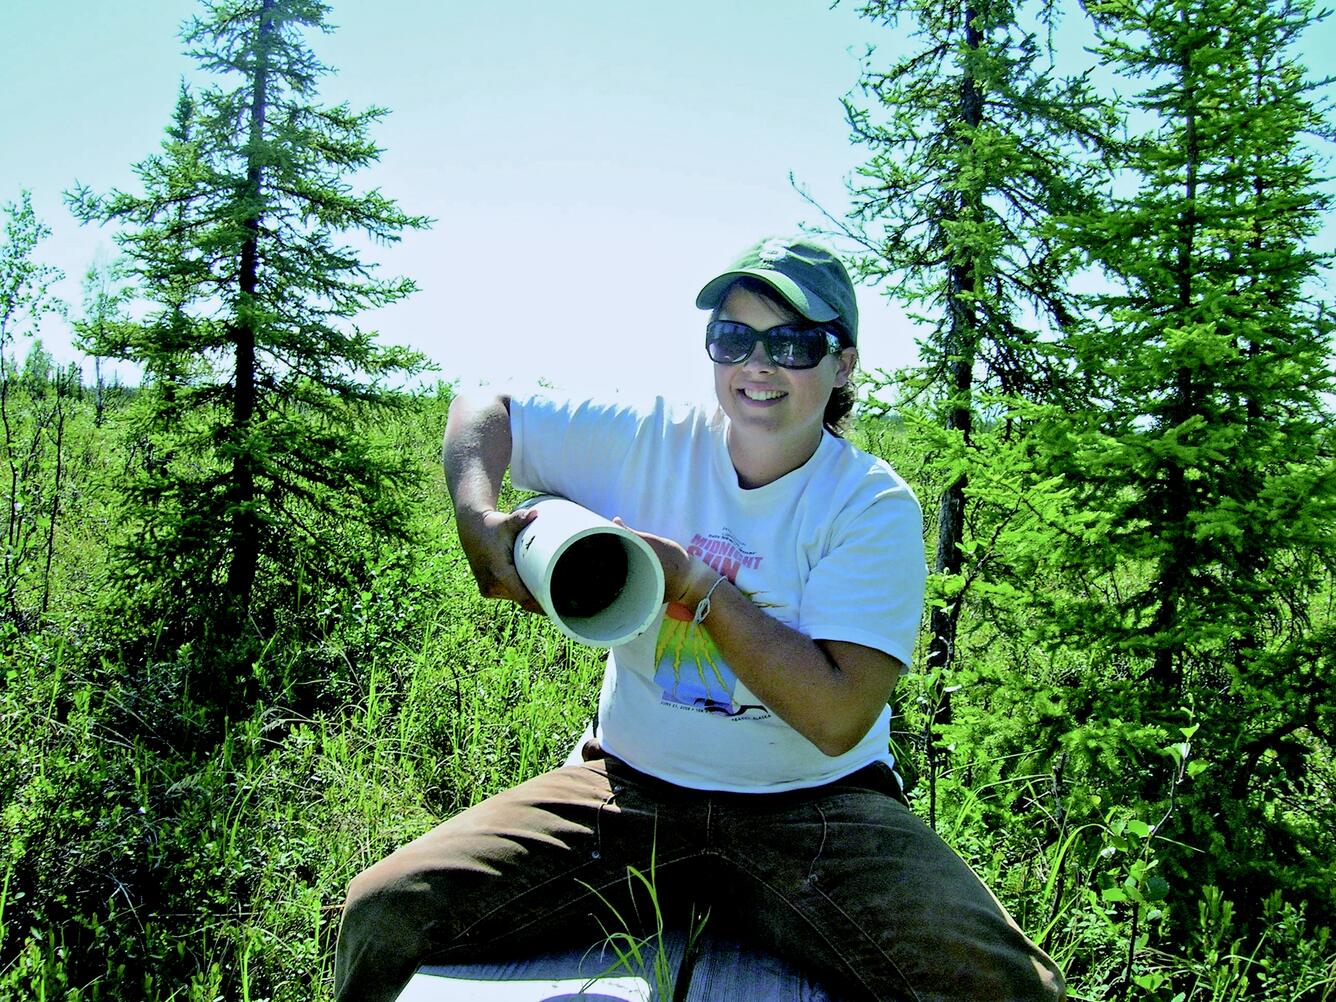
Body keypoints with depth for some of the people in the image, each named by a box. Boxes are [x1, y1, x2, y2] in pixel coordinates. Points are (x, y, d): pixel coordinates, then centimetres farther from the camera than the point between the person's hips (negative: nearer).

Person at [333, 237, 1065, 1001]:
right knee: (385, 913, -14)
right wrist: (479, 523, -9)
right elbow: (482, 410, 10)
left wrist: (695, 583, -18)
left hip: (816, 805, -1)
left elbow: (837, 720, -17)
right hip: (632, 786, 2)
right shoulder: (646, 439, 0)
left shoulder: (875, 507, -8)